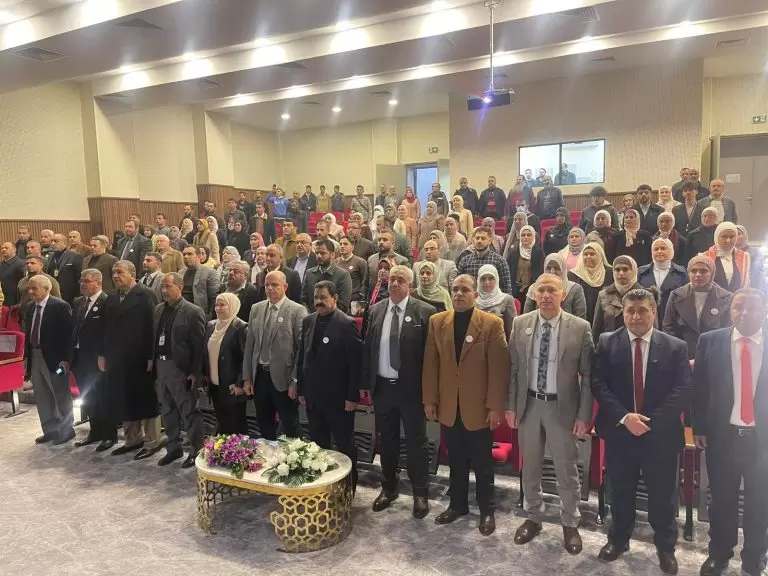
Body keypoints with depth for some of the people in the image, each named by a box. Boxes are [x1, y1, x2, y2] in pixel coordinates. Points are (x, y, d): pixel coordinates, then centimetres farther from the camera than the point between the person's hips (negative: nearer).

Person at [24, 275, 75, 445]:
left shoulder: (60, 306, -13)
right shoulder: (31, 307, 8)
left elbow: (68, 334, -16)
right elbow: (28, 333, 13)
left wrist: (65, 359, -20)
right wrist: (27, 355, 8)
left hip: (54, 357, -7)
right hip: (35, 357, 7)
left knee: (61, 396, 6)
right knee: (42, 397, 15)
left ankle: (66, 431, 20)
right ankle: (50, 430, 29)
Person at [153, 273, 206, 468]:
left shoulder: (193, 312, -12)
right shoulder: (158, 309, 9)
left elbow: (199, 346, -13)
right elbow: (155, 338, 13)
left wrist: (195, 373, -16)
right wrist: (153, 363, 7)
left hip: (181, 369, -7)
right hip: (161, 366, 7)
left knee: (189, 412, 2)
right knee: (168, 411, 18)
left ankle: (196, 451, 15)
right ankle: (173, 448, 32)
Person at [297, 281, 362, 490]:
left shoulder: (346, 324, -13)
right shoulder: (308, 321, 5)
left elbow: (355, 362, -14)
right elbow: (302, 357, 9)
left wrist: (352, 396, -15)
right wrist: (301, 389, 8)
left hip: (338, 397, -5)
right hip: (313, 396, 5)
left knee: (344, 445, 10)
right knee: (317, 445, 15)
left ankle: (349, 487, 25)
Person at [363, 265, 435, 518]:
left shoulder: (424, 312, -8)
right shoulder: (375, 310, 6)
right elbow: (367, 348, 9)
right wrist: (367, 382, 6)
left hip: (411, 388, -4)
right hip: (382, 386, 4)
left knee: (416, 442, 6)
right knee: (386, 441, 17)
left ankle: (421, 494, 21)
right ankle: (388, 488, 33)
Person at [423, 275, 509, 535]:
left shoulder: (492, 323, -7)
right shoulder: (437, 321, 3)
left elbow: (499, 367, -9)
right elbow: (431, 364, 4)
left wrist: (495, 406, -11)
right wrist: (429, 400, 2)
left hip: (479, 406, -3)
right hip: (449, 406, 3)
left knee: (482, 462, 10)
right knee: (456, 461, 16)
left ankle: (487, 510, 27)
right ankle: (457, 504, 33)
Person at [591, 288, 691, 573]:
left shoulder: (675, 347, -1)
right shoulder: (606, 343, -1)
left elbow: (683, 389, -7)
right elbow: (598, 384, -6)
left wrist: (651, 420, -16)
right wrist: (624, 417, -17)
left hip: (661, 432, 0)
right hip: (619, 430, 0)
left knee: (663, 494, 12)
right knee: (620, 491, 15)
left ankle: (665, 547, 34)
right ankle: (618, 539, 35)